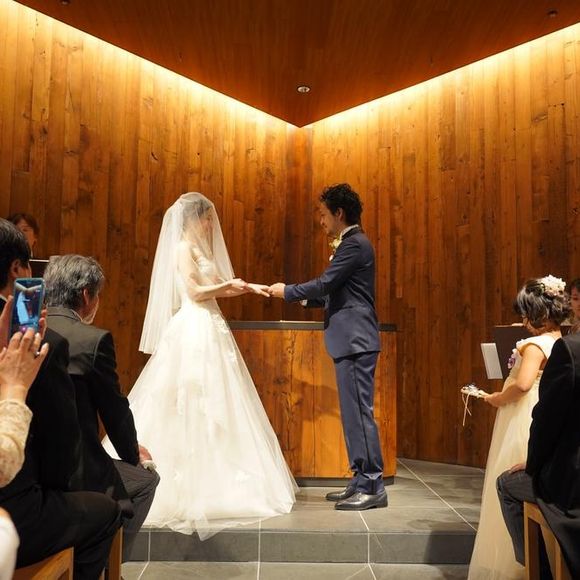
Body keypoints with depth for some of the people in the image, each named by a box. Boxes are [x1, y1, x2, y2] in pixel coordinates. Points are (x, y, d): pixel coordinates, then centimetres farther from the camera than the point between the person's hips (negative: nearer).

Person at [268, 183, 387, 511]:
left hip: (355, 341, -11)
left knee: (360, 412, -7)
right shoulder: (352, 243, 20)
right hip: (351, 341, 11)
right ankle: (362, 483, 20)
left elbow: (325, 283, -17)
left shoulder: (354, 243, -11)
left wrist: (287, 291, -4)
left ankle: (373, 487, 1)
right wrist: (304, 297, 16)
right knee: (354, 413, 12)